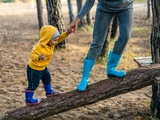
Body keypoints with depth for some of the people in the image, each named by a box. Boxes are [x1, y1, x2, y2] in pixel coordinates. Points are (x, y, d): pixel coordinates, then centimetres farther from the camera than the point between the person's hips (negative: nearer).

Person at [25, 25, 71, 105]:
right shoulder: (39, 47, -36)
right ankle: (29, 100, 14)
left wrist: (67, 33, -16)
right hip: (34, 68, -9)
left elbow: (60, 38, -2)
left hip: (42, 66, 9)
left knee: (47, 78, 26)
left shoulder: (51, 43, -9)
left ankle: (49, 92, 48)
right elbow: (32, 55, -40)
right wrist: (39, 57, -61)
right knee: (33, 84, 1)